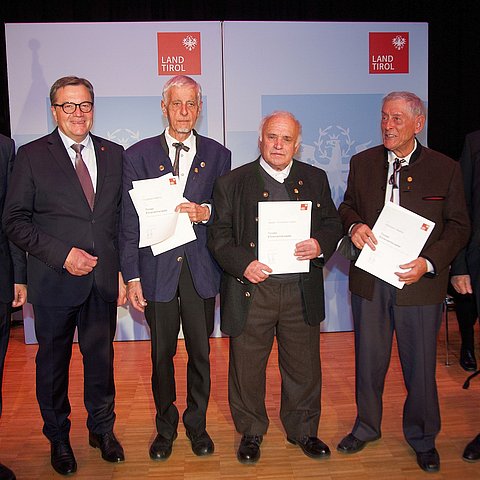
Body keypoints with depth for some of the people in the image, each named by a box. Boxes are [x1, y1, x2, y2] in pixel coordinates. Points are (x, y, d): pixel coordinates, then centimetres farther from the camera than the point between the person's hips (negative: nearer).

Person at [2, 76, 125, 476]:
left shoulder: (113, 154, 7)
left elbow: (123, 216, 9)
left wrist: (124, 270, 4)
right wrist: (62, 255, -16)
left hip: (103, 278, 2)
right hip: (54, 280, -2)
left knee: (101, 357, 14)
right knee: (53, 361, 13)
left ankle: (102, 428, 37)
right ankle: (58, 438, 36)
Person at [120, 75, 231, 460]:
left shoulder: (218, 155, 6)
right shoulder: (138, 155, 2)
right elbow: (130, 221, -1)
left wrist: (205, 212, -14)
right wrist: (132, 276, -6)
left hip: (201, 269, 1)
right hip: (157, 268, -1)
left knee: (201, 353, 12)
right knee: (161, 355, 12)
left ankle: (197, 424, 33)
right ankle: (166, 426, 33)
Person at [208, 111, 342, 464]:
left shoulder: (315, 179, 9)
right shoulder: (232, 183, 1)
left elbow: (333, 223, 11)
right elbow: (219, 236, -2)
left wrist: (320, 245, -11)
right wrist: (243, 264, -18)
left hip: (302, 292, 2)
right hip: (251, 291, -2)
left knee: (304, 367, 15)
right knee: (247, 368, 10)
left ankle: (303, 430, 38)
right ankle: (251, 432, 34)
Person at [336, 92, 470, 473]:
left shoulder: (446, 169, -3)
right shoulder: (362, 163, 5)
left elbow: (459, 226, -1)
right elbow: (347, 206, 14)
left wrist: (429, 262, -16)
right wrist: (353, 225, -10)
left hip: (419, 282, -2)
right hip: (369, 280, 2)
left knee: (421, 366, 11)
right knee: (368, 360, 16)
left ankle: (423, 438, 36)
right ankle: (366, 427, 40)